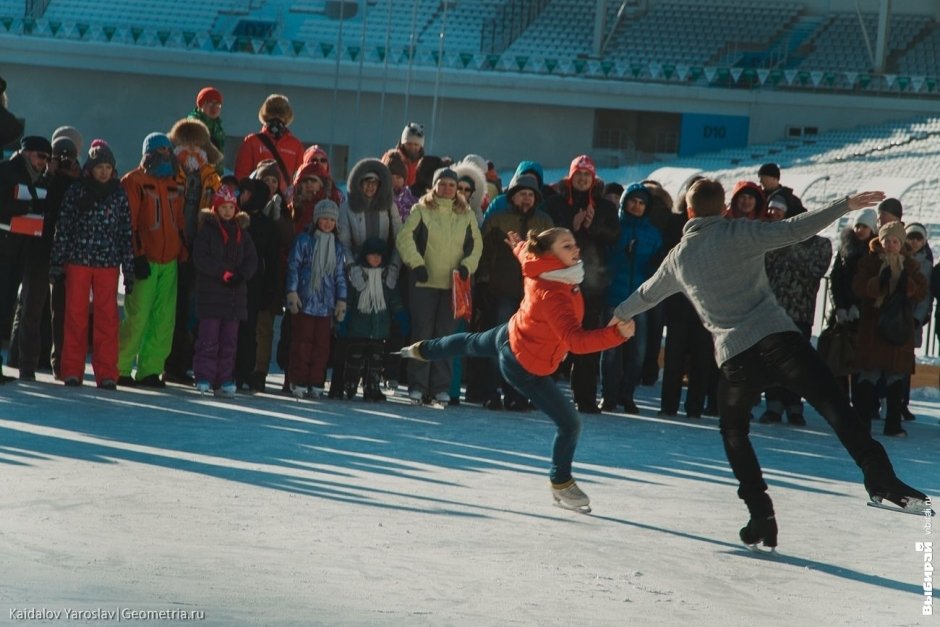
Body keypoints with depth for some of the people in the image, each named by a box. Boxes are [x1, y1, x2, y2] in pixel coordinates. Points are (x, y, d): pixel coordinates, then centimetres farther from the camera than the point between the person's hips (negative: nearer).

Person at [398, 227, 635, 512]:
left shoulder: (538, 266, -16)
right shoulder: (551, 295, -42)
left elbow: (527, 252, 11)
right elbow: (576, 341, -49)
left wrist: (520, 246, 34)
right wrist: (617, 334, -58)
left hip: (509, 336, 9)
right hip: (525, 366, -9)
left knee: (473, 343, 40)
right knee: (569, 424, -4)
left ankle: (423, 350, 71)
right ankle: (561, 485, 17)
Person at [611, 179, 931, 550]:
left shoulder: (679, 257, 19)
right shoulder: (739, 233, 6)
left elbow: (647, 293, 37)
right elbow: (793, 230, -7)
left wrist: (620, 314, 56)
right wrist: (845, 206, -3)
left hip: (734, 353, 3)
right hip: (777, 337, -3)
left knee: (733, 431, 22)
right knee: (834, 405, -11)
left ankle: (761, 516, 11)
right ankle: (880, 479, -30)